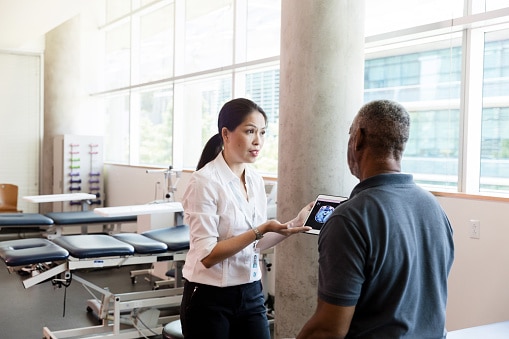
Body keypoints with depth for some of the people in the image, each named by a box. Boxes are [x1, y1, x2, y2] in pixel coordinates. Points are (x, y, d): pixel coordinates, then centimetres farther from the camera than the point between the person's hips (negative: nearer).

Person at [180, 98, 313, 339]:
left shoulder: (256, 181, 5)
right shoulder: (205, 181, -16)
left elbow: (255, 244, 9)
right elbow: (207, 255, -20)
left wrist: (295, 224, -3)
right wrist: (261, 230, -26)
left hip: (251, 295, 6)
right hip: (210, 299, -6)